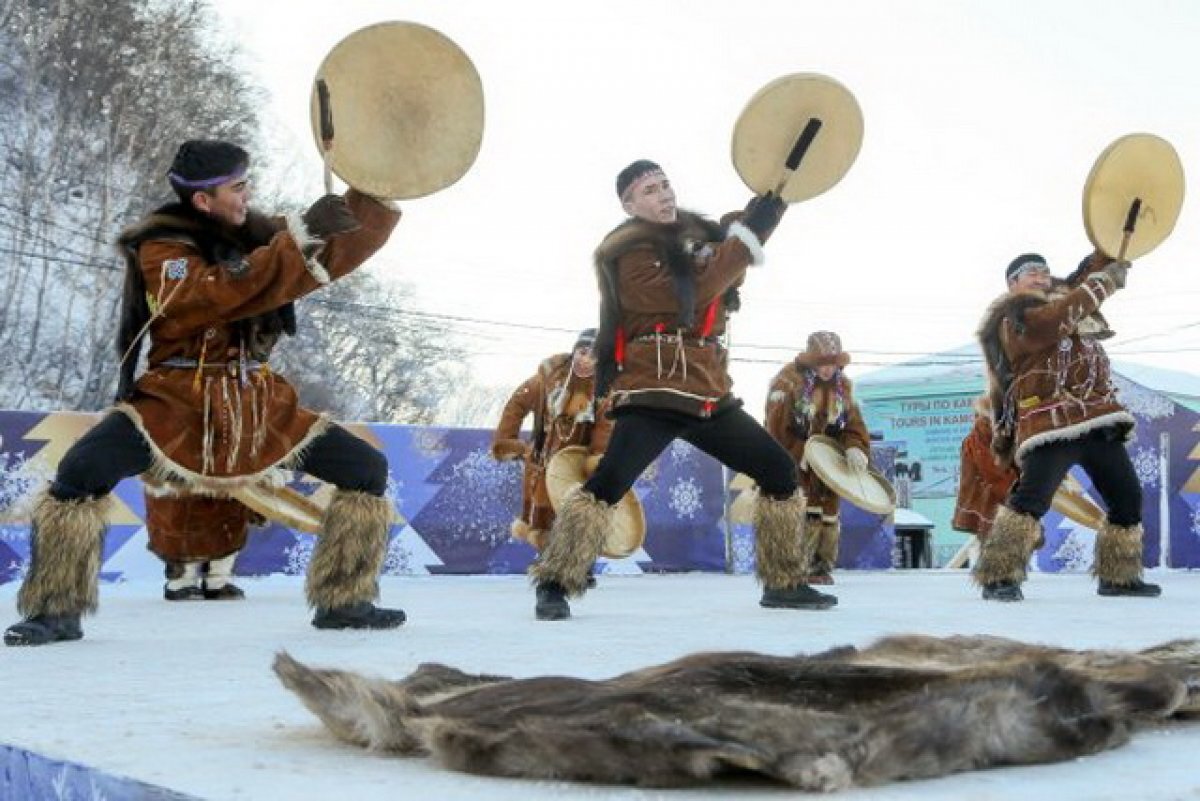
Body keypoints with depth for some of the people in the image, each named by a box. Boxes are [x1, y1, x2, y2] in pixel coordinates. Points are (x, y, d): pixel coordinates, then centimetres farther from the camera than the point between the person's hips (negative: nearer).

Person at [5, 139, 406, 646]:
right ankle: (57, 613, -10)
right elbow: (222, 294, -29)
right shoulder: (159, 248, -11)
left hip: (258, 404, 5)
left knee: (367, 470, -1)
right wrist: (301, 235, -31)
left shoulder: (255, 235, 6)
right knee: (83, 470, -28)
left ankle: (344, 602, 10)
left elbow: (344, 245, 11)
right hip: (174, 401, -5)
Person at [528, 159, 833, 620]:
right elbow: (690, 295, -19)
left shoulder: (696, 232, 16)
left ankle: (784, 583, 21)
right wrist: (747, 235, -16)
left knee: (781, 473, 10)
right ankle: (554, 586, -13)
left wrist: (763, 213, 5)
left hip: (709, 392, 8)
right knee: (609, 484, -24)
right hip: (653, 391, -8)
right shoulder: (630, 253, -8)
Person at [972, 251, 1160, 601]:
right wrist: (1102, 282, -15)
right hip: (1053, 423, -9)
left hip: (1097, 421, 9)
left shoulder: (1061, 300, 26)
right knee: (1033, 496, -24)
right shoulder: (1016, 316, -1)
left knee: (1128, 497, 12)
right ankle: (999, 578, -23)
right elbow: (1058, 318, -19)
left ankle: (1118, 576, 23)